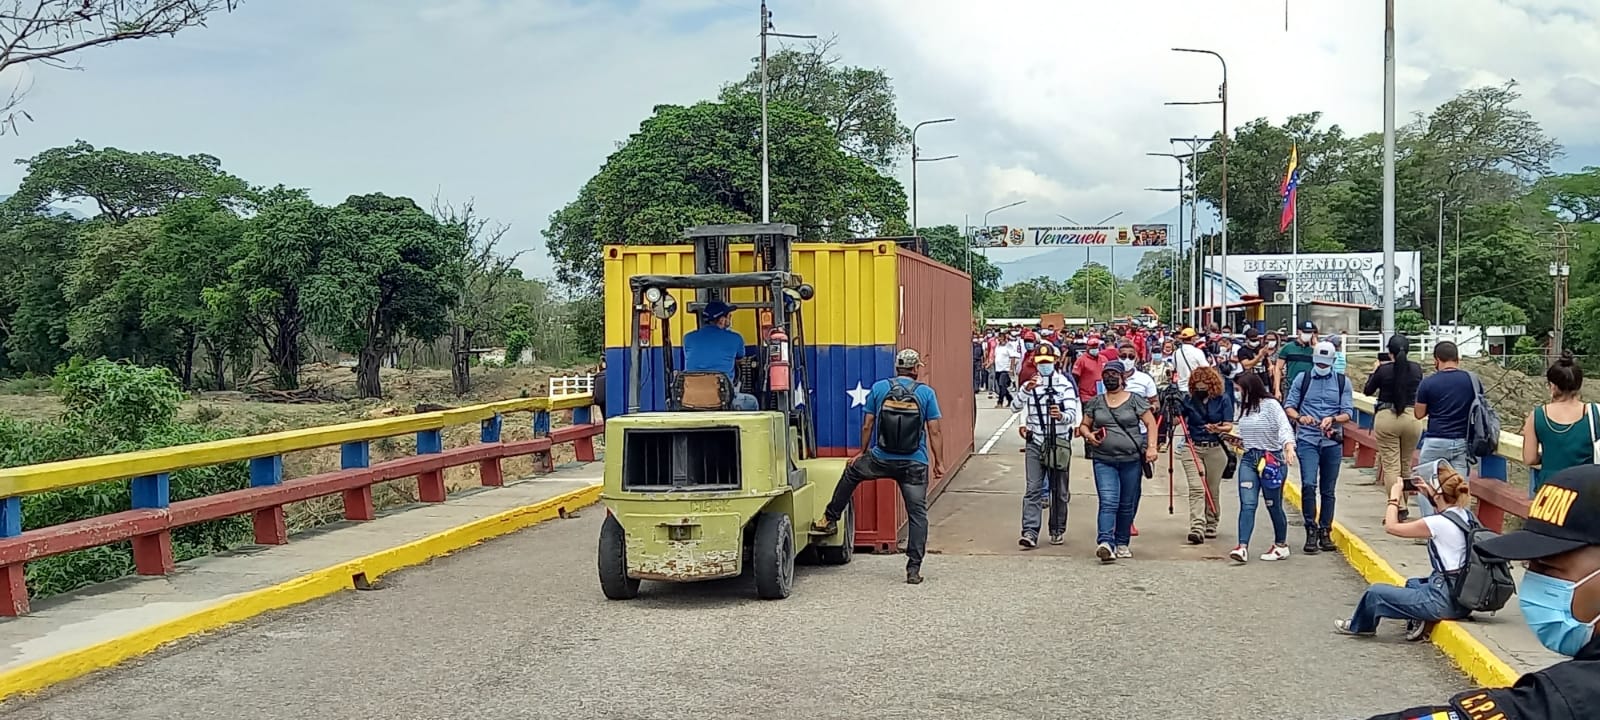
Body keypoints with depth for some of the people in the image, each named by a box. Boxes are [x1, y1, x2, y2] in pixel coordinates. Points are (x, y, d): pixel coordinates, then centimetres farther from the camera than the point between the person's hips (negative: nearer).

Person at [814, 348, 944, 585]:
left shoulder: (879, 388, 1)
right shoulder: (926, 393, -2)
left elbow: (867, 426, 5)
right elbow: (934, 432, -3)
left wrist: (862, 452, 19)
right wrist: (939, 462, 4)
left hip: (881, 460, 1)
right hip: (915, 465, -1)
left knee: (852, 471, 29)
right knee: (917, 514, 4)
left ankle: (830, 519, 36)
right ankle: (914, 569, 1)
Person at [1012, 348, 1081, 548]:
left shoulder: (1065, 385, -2)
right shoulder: (1029, 385, 6)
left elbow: (1072, 415, -11)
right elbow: (1015, 406, -8)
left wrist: (1061, 416, -34)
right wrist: (1026, 390, -25)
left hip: (1059, 443, -1)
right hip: (1035, 443, 1)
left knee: (1059, 491, 8)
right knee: (1033, 490, -7)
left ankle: (1057, 531, 21)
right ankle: (1030, 532, -13)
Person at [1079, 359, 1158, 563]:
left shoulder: (1135, 400, 4)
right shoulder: (1095, 403, 10)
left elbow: (1151, 423, 3)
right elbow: (1083, 426, 18)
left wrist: (1151, 447, -8)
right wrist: (1088, 435, -5)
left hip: (1132, 460, 0)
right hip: (1104, 460, 0)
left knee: (1127, 505, 9)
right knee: (1108, 502, -15)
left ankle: (1122, 544, 22)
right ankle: (1105, 543, -25)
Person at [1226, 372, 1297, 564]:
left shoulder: (1270, 405, -10)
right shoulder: (1245, 407, 12)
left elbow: (1284, 427, -24)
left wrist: (1289, 446, -38)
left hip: (1271, 459, -6)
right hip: (1248, 459, 6)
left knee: (1273, 505, 6)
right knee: (1247, 504, -6)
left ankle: (1281, 545, 24)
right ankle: (1242, 547, -13)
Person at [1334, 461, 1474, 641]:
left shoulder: (1439, 523, -22)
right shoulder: (1465, 515, 2)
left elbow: (1390, 526, -13)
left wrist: (1394, 497, 0)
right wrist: (1429, 496, 17)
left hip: (1445, 602, -9)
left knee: (1375, 592, 5)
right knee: (1412, 583, 38)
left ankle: (1359, 626, 29)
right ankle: (1419, 619, 16)